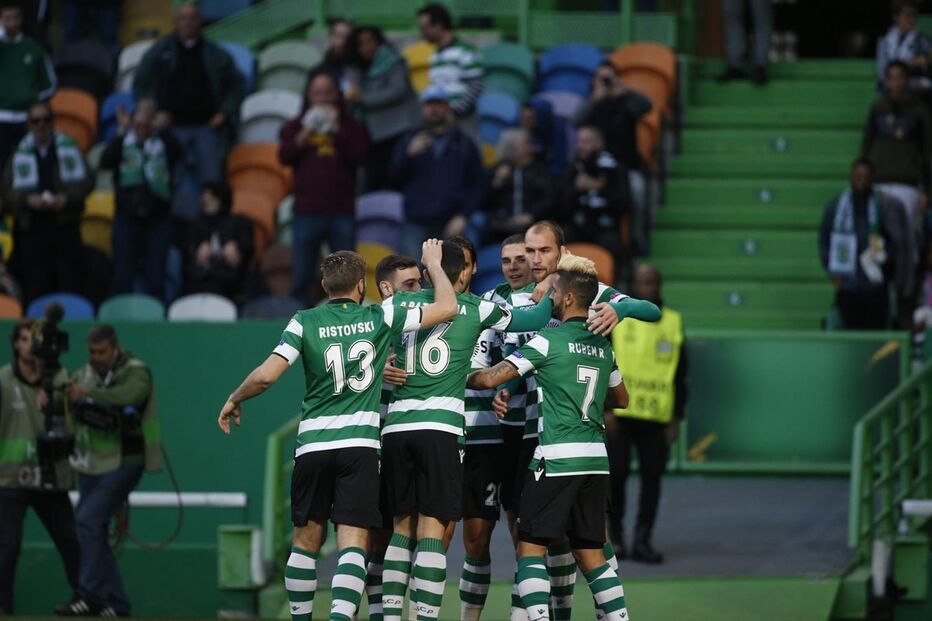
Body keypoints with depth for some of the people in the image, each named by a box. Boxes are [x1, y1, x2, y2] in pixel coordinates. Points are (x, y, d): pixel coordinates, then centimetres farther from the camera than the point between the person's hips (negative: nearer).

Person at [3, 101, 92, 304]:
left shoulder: (70, 149, 9)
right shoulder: (19, 156, 9)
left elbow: (86, 181, 4)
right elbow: (7, 193, 4)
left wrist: (66, 198, -12)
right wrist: (28, 200, -14)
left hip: (66, 228, 0)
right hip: (33, 229, 0)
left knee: (70, 286, -4)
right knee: (35, 290, -3)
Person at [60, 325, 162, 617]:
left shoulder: (135, 372, -10)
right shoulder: (83, 375, 10)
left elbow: (129, 395, -32)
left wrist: (87, 395, -37)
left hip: (123, 464, -7)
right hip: (91, 467, 7)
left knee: (88, 520, -18)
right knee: (93, 532, 7)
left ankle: (91, 597, -16)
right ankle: (116, 603, 14)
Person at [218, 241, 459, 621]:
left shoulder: (305, 323, 1)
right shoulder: (380, 318, 1)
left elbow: (266, 375, -8)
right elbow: (447, 308, 7)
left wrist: (234, 399, 11)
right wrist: (433, 262, 22)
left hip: (312, 445, 1)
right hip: (359, 444, -1)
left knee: (307, 540, 14)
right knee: (353, 543, -7)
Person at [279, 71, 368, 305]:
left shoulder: (349, 126, 12)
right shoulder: (296, 125, 15)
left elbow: (359, 156, -4)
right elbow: (285, 156, 1)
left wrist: (337, 132, -8)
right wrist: (305, 133, -8)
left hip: (342, 213, 0)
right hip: (307, 213, 0)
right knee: (301, 275, -2)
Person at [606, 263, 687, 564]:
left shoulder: (673, 323, 9)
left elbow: (679, 373, 12)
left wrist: (676, 418, 7)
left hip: (656, 416, 2)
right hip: (620, 413, -2)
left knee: (652, 477, -1)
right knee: (616, 474, -3)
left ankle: (642, 540, 4)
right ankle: (615, 536, 14)